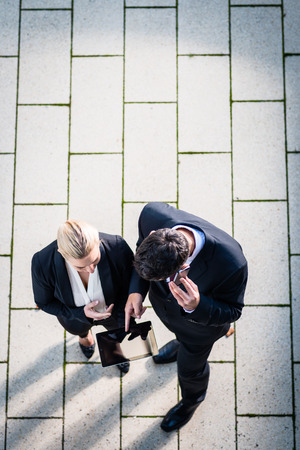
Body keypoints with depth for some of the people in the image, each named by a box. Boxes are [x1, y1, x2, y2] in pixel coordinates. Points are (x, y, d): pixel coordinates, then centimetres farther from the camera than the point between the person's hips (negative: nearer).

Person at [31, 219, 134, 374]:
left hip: (111, 309, 0)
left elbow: (129, 286, -21)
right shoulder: (42, 263, -41)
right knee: (80, 329, 36)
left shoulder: (117, 248, -42)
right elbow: (44, 302, -19)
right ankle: (85, 336, 74)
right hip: (74, 313, 0)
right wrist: (81, 313, -32)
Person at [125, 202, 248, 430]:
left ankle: (192, 399, 63)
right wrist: (136, 290, -27)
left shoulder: (231, 264, -48)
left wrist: (197, 306, -47)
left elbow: (232, 311, -26)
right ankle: (182, 344, 76)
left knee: (189, 367, 26)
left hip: (202, 317, -3)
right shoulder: (153, 215, -37)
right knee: (180, 332, 38)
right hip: (163, 301, 3)